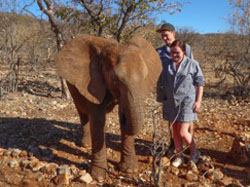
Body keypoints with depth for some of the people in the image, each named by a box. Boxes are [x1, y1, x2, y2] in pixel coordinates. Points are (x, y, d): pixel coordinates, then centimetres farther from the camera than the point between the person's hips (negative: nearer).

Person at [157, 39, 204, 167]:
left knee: (183, 133, -6)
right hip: (172, 103, 4)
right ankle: (179, 156, 28)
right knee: (175, 131, 12)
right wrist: (164, 97, 10)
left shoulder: (192, 64, -5)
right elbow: (163, 83, 14)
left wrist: (198, 101, -6)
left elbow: (200, 82, -2)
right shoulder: (166, 65, 5)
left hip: (187, 102, -4)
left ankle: (194, 153, 20)